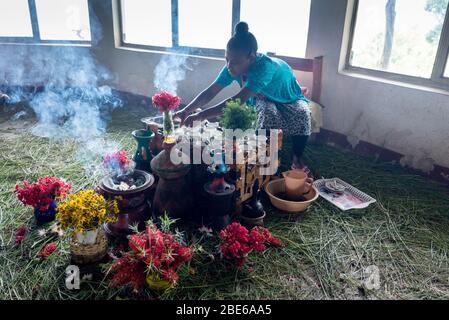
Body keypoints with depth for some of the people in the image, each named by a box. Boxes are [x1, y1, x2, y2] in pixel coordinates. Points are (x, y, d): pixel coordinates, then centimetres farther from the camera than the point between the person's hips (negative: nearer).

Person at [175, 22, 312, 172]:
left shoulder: (265, 67, -41)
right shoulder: (232, 66, -22)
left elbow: (238, 100, -48)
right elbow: (210, 92, -19)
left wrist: (201, 115, -51)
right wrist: (186, 111, -33)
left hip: (290, 100, -3)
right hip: (265, 101, 3)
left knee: (302, 114, -34)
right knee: (269, 112, -33)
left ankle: (296, 159, -11)